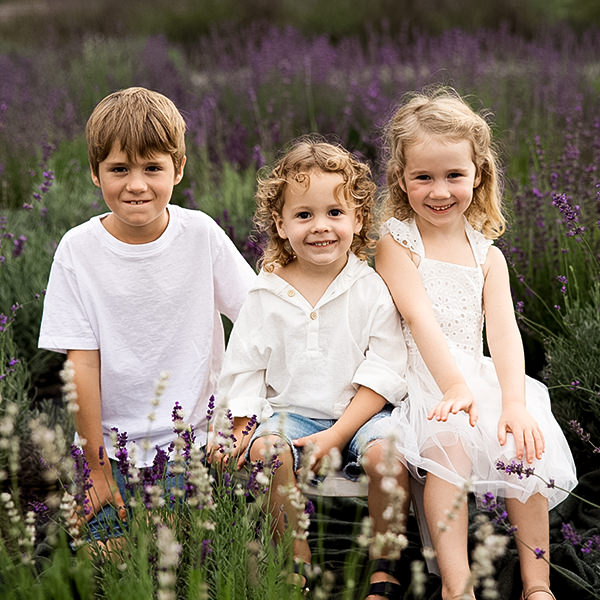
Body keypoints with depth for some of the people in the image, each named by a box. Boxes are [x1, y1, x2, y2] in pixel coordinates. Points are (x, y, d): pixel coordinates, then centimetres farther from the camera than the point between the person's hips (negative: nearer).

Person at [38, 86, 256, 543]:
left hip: (198, 439, 0)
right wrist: (96, 464, -7)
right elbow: (82, 361, -8)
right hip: (116, 446, 0)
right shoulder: (78, 250, -9)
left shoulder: (201, 234, -7)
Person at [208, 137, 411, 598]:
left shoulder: (372, 290, -3)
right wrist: (241, 429, -7)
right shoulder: (267, 295, 2)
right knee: (267, 451, -30)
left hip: (359, 413, -1)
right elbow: (245, 367, 7)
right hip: (289, 412, 1)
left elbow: (384, 373, -6)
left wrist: (337, 435, -14)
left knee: (386, 451, -31)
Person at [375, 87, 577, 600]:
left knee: (526, 443, -21)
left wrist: (514, 402, -19)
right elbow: (420, 317, -14)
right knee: (449, 440, -32)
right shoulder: (396, 241, 0)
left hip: (478, 378, 4)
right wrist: (453, 386, -28)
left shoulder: (488, 255, 12)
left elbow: (504, 330, -2)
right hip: (421, 380, -4)